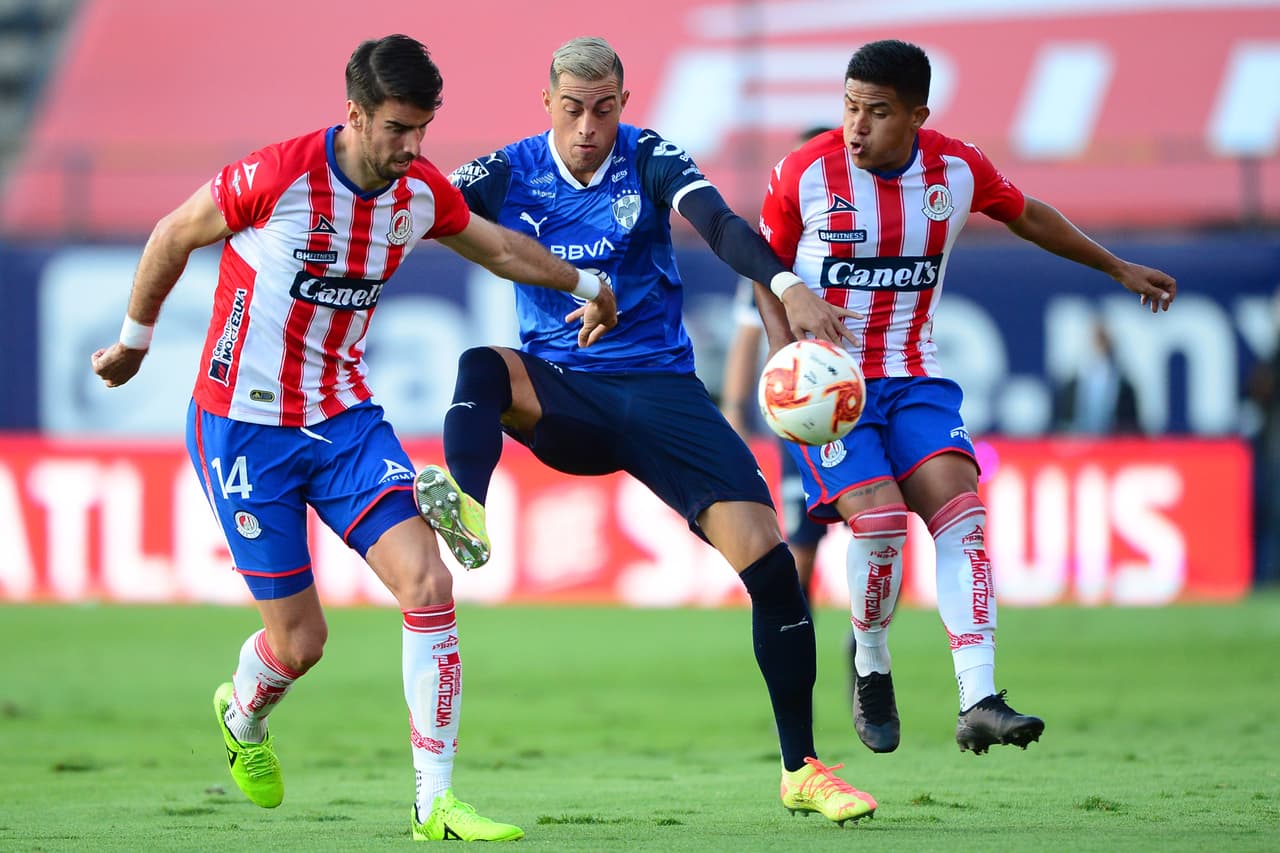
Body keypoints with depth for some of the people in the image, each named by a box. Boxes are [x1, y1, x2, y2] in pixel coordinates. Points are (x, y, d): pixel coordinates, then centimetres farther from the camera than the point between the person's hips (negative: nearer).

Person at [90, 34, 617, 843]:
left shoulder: (423, 191, -4)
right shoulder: (276, 177, -20)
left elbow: (500, 246, 19)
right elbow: (173, 237, -3)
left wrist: (585, 284, 30)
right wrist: (135, 340, 10)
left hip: (345, 419, 5)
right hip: (244, 426, -4)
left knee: (429, 584, -15)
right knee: (300, 639, -1)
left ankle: (437, 802, -9)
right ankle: (242, 716, 37)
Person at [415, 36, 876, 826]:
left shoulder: (649, 160, -3)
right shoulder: (510, 173, 1)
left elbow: (720, 224, -20)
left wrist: (788, 289, -38)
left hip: (660, 388, -1)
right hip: (560, 391, 1)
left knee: (766, 555, -13)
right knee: (483, 369, -34)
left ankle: (802, 769, -2)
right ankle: (465, 512, -63)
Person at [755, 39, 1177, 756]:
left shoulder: (958, 170, -4)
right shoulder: (806, 173, -11)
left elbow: (1029, 217, 17)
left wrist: (1118, 268, 24)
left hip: (914, 378, 3)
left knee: (960, 507, -19)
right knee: (879, 517, -23)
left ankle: (979, 703, -25)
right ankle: (872, 675, 5)